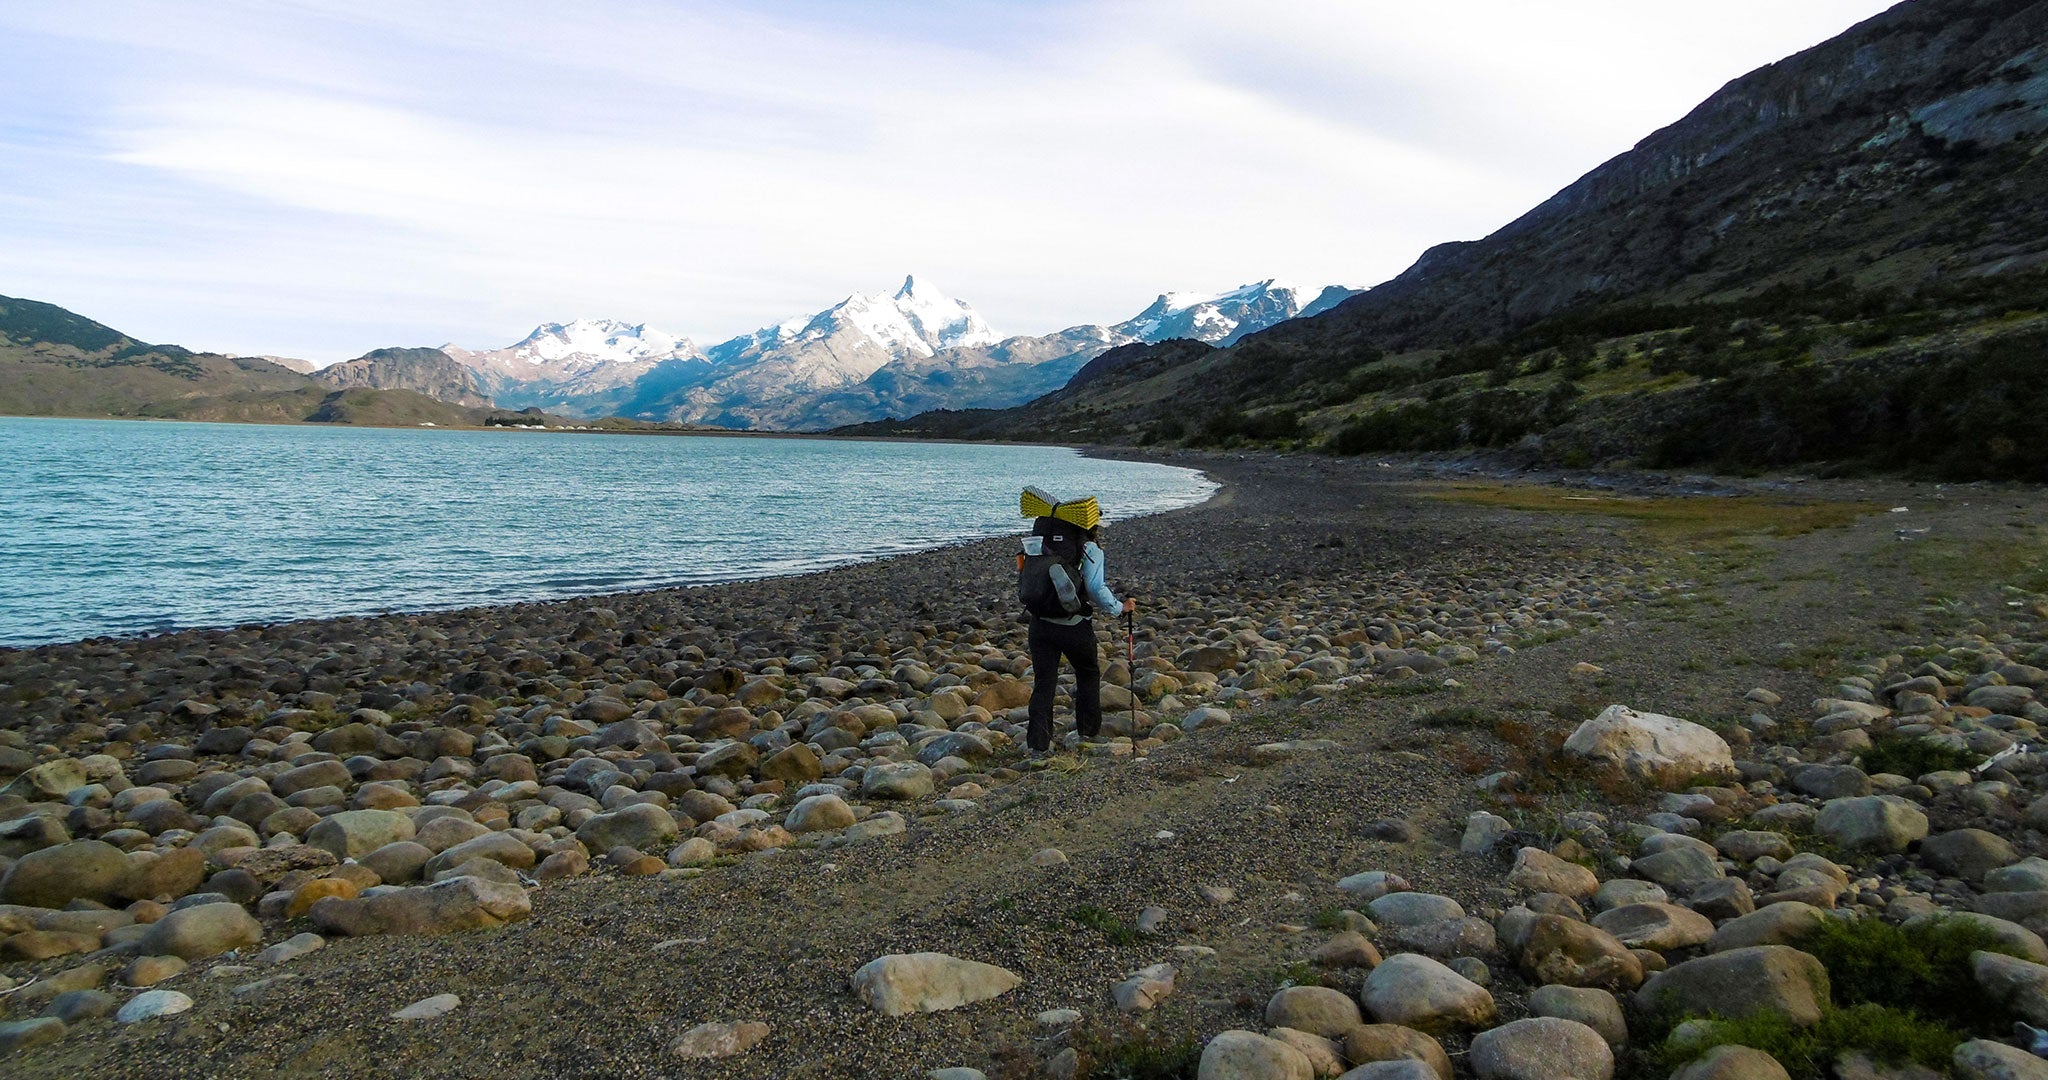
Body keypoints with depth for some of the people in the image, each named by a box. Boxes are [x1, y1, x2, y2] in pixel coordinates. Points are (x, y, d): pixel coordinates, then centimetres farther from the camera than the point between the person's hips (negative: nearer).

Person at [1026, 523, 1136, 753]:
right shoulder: (1090, 550, -7)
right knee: (1088, 675, 21)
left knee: (1043, 682, 6)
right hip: (1074, 625, -3)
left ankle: (1038, 742, 1)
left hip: (1040, 621, 3)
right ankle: (1089, 730, 30)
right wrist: (1121, 607, -3)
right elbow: (1096, 589, -16)